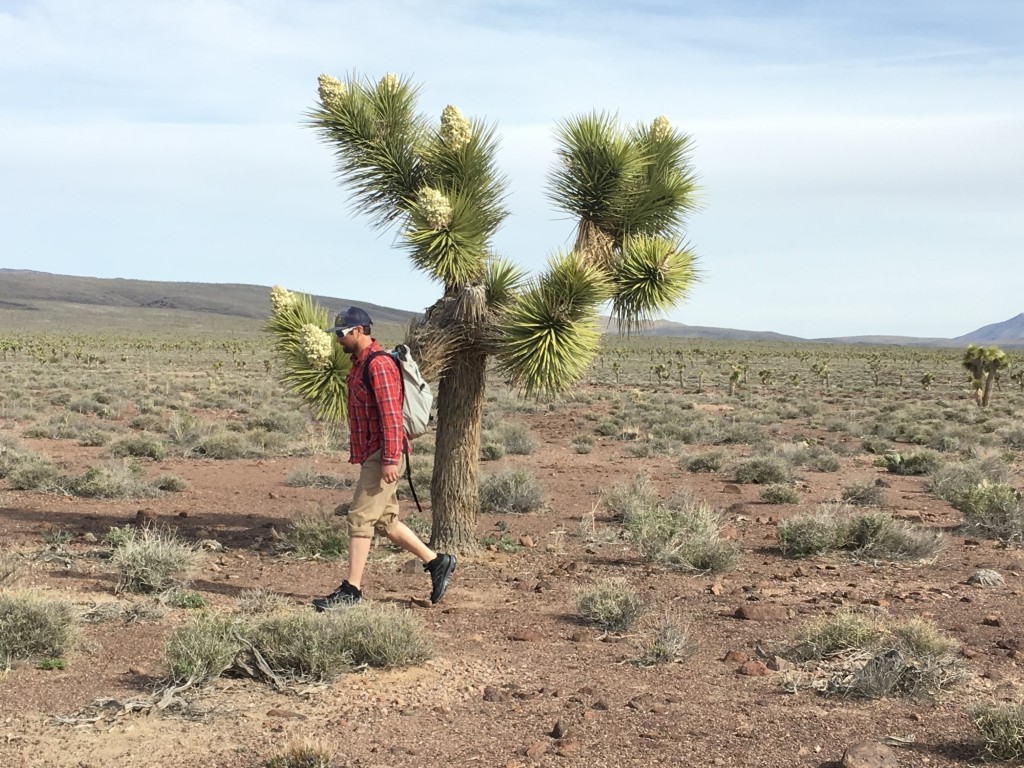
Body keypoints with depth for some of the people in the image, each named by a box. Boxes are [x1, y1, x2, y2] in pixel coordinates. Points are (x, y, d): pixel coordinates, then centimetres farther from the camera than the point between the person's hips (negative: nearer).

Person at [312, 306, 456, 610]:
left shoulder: (379, 364, -16)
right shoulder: (359, 363, 16)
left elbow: (391, 416, -21)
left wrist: (389, 460, -25)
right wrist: (358, 454, 22)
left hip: (383, 457, -10)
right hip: (370, 456, 10)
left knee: (360, 518, -8)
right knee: (385, 520, 13)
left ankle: (351, 590, -2)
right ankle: (437, 563, 21)